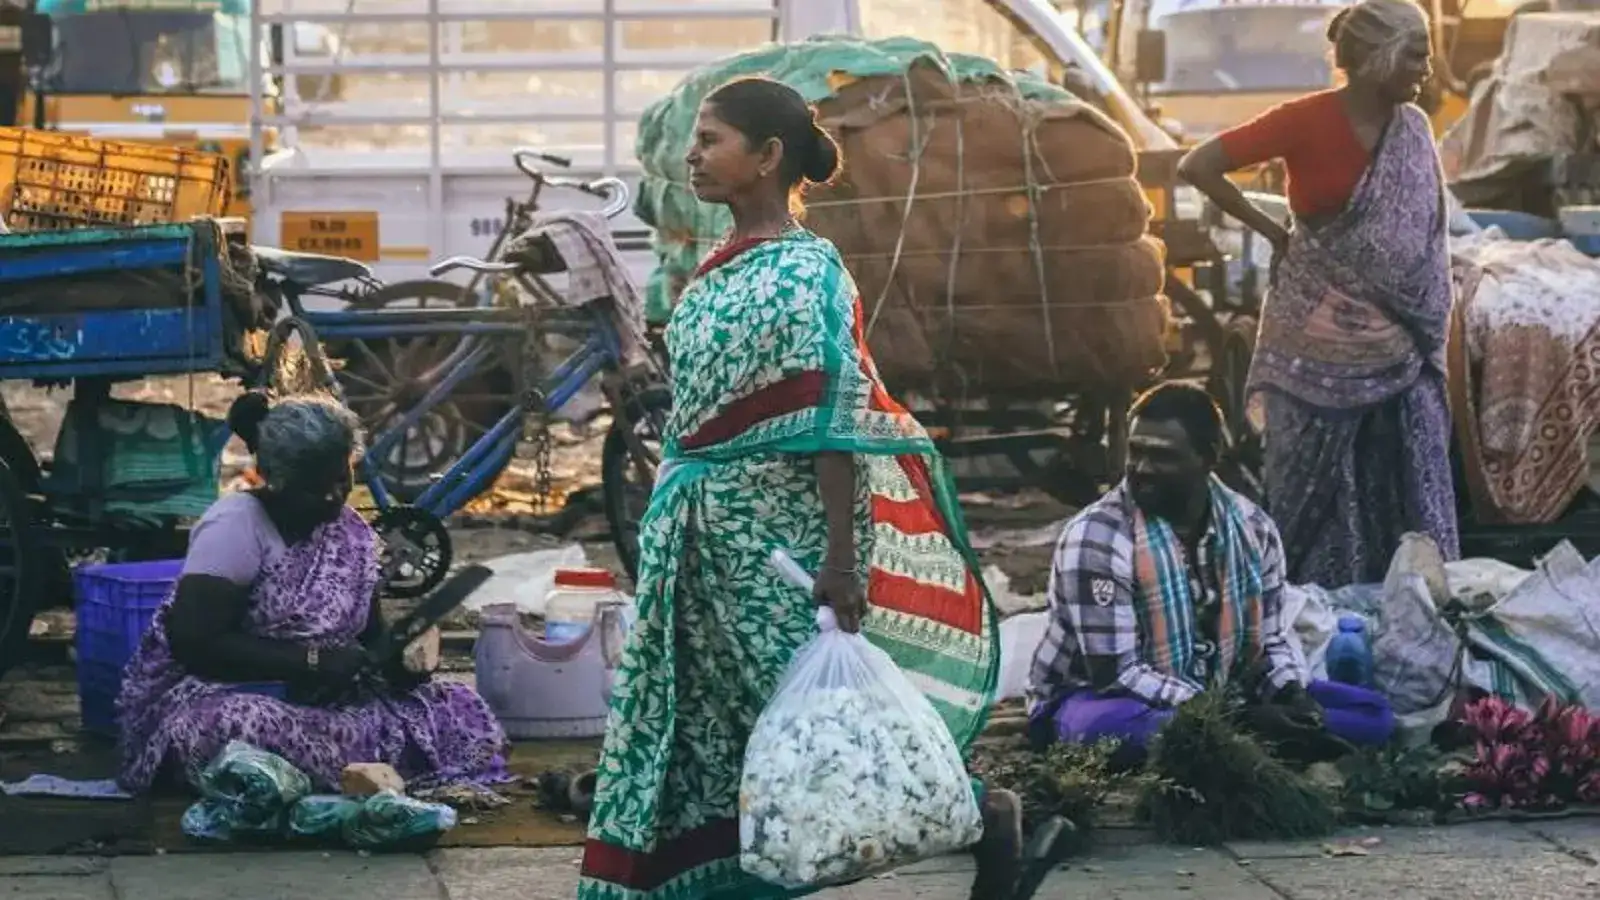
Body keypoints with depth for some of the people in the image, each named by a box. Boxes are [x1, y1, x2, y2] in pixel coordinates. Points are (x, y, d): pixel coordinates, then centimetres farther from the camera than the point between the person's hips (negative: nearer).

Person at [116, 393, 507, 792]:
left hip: (316, 700, 6)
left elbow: (370, 633, 14)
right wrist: (312, 660, -24)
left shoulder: (351, 533, 7)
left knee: (459, 710, -9)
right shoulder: (235, 526, -14)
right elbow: (192, 641, -23)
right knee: (248, 729, -42)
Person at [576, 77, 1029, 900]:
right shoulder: (717, 271, 11)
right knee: (703, 720, 8)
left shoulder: (804, 272, -14)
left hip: (776, 531, -8)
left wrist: (840, 559, -24)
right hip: (708, 533, 8)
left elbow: (833, 425, -19)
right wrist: (671, 519, 17)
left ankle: (984, 815, 11)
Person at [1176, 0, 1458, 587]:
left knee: (1410, 489, 5)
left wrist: (1430, 338, 5)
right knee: (1314, 484, 4)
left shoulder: (1412, 131, 3)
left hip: (1397, 345, 5)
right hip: (1320, 342, -5)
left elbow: (1427, 239, 10)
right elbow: (1197, 167, -14)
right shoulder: (1306, 122, -13)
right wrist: (1271, 231, -6)